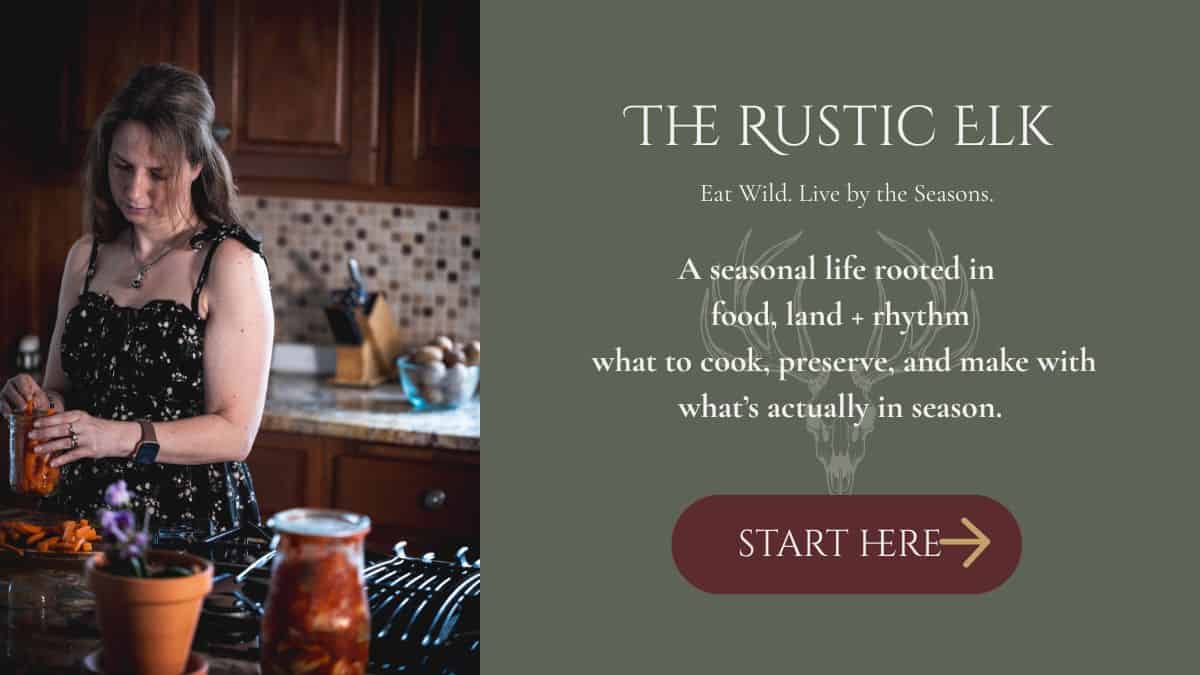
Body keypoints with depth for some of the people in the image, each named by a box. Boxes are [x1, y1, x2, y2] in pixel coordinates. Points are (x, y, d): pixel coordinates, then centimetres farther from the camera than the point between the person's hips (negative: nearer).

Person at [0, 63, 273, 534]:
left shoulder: (231, 264, -6)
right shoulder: (86, 257, 12)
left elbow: (234, 432, -10)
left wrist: (122, 437, -22)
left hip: (189, 518, -5)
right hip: (81, 508, 5)